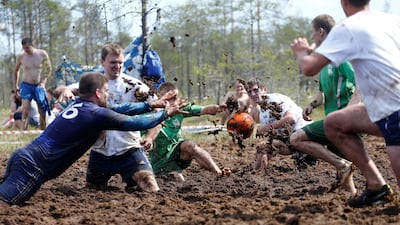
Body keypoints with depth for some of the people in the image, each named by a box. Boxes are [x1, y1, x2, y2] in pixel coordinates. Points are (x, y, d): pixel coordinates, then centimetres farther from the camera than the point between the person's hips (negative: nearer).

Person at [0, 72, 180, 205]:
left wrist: (151, 105, 30)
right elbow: (136, 123, 1)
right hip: (32, 166, -9)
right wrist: (165, 113, 16)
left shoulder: (77, 105, 17)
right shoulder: (97, 114, -7)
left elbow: (118, 109, 26)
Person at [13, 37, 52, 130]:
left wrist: (43, 82, -6)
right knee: (25, 110, -14)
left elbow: (48, 69, 4)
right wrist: (15, 85, 15)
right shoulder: (21, 56, -5)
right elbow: (16, 70, 13)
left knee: (42, 111, 5)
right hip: (26, 85, -1)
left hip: (39, 86, 1)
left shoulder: (42, 54, -7)